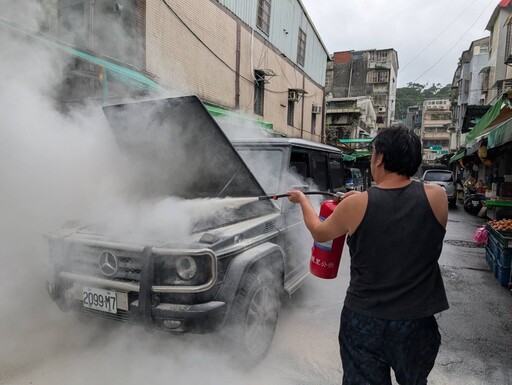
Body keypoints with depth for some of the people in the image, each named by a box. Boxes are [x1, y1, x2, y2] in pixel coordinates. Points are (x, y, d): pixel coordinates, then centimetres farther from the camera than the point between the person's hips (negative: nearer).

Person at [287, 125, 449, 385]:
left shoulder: (356, 205, -17)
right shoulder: (436, 197, -12)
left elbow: (319, 232, 2)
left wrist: (302, 199, 18)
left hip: (363, 321, -1)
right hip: (416, 323, 2)